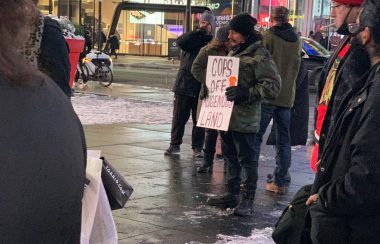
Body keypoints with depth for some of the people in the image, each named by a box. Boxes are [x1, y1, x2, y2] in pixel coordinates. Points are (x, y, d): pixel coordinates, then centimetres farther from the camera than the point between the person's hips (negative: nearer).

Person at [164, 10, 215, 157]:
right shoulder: (192, 37, 5)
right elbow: (180, 42, -17)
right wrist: (199, 31, -20)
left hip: (202, 87, -1)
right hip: (184, 84, 1)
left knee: (199, 119, 6)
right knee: (179, 117, 6)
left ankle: (197, 147, 16)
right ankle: (175, 144, 16)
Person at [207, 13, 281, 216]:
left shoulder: (260, 56, -13)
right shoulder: (234, 52, 15)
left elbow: (273, 87, -18)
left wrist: (246, 93, -24)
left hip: (244, 119, -9)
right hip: (226, 115, 9)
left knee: (247, 159, 1)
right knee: (230, 157, 17)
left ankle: (248, 200, 11)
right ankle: (232, 194, 29)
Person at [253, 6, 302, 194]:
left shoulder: (267, 36, -9)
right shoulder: (297, 40, 8)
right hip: (287, 96, 5)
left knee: (256, 136, 1)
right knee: (284, 140, 8)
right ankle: (280, 182, 9)